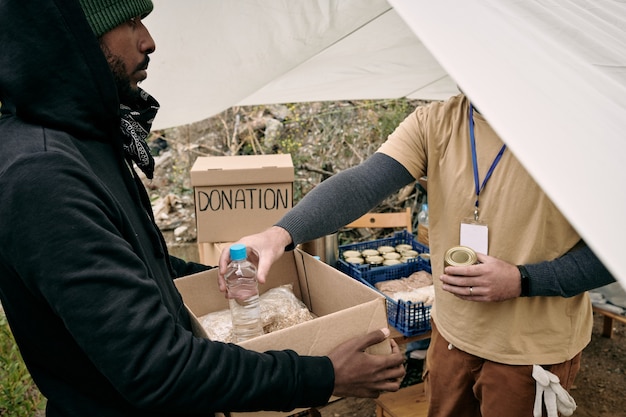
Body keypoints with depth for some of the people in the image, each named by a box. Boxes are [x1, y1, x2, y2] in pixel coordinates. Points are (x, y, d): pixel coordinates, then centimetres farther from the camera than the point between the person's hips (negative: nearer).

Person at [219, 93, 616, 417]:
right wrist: (282, 233, -37)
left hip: (533, 350, -3)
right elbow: (363, 183, -22)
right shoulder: (435, 122, -8)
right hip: (453, 331, 3)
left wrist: (523, 281, -25)